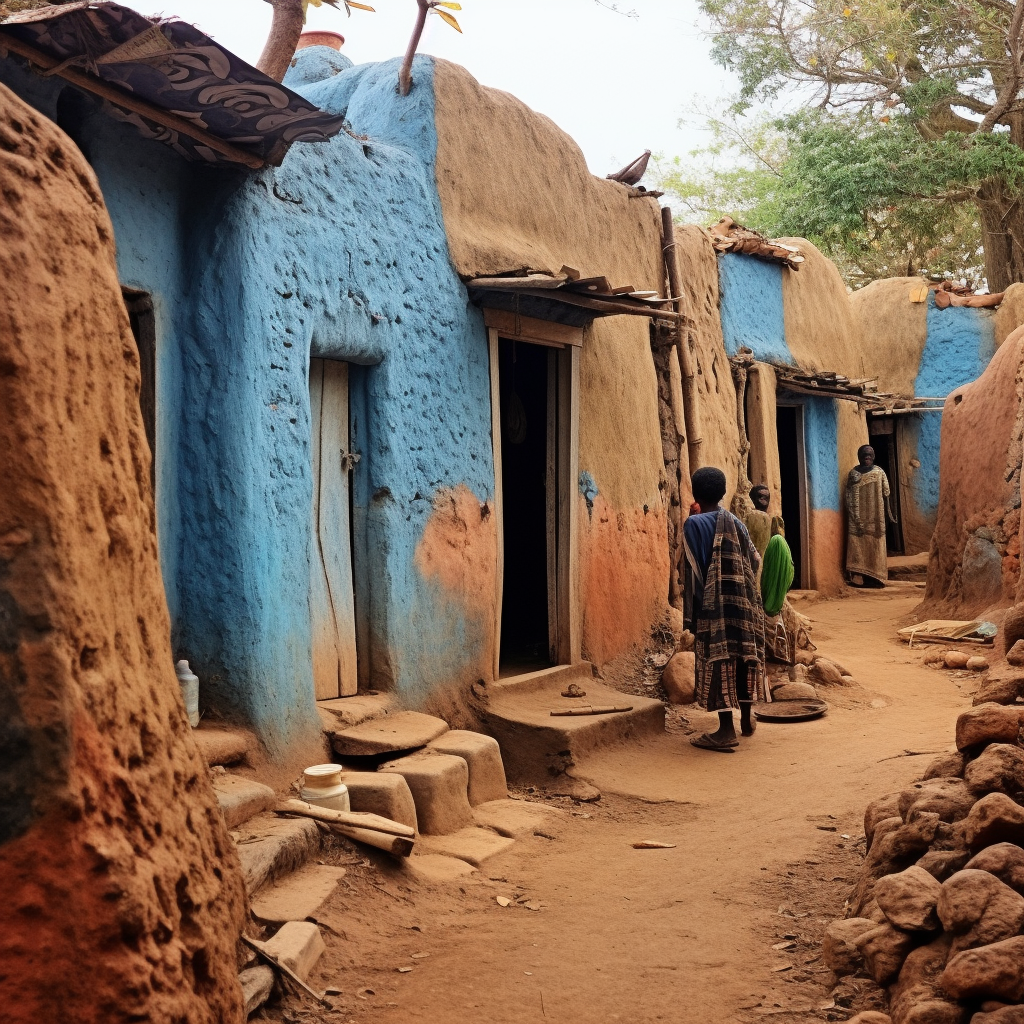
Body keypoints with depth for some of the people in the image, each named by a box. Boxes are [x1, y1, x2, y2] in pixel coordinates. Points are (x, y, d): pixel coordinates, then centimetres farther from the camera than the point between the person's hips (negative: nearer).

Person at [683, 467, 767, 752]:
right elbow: (755, 560, 9)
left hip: (713, 607, -6)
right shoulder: (735, 523, 6)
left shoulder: (694, 524, -9)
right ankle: (746, 718, 29)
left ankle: (726, 730, -5)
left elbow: (692, 571, -12)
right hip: (742, 603, 6)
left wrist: (691, 614, -8)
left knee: (717, 661, -3)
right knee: (743, 655, 17)